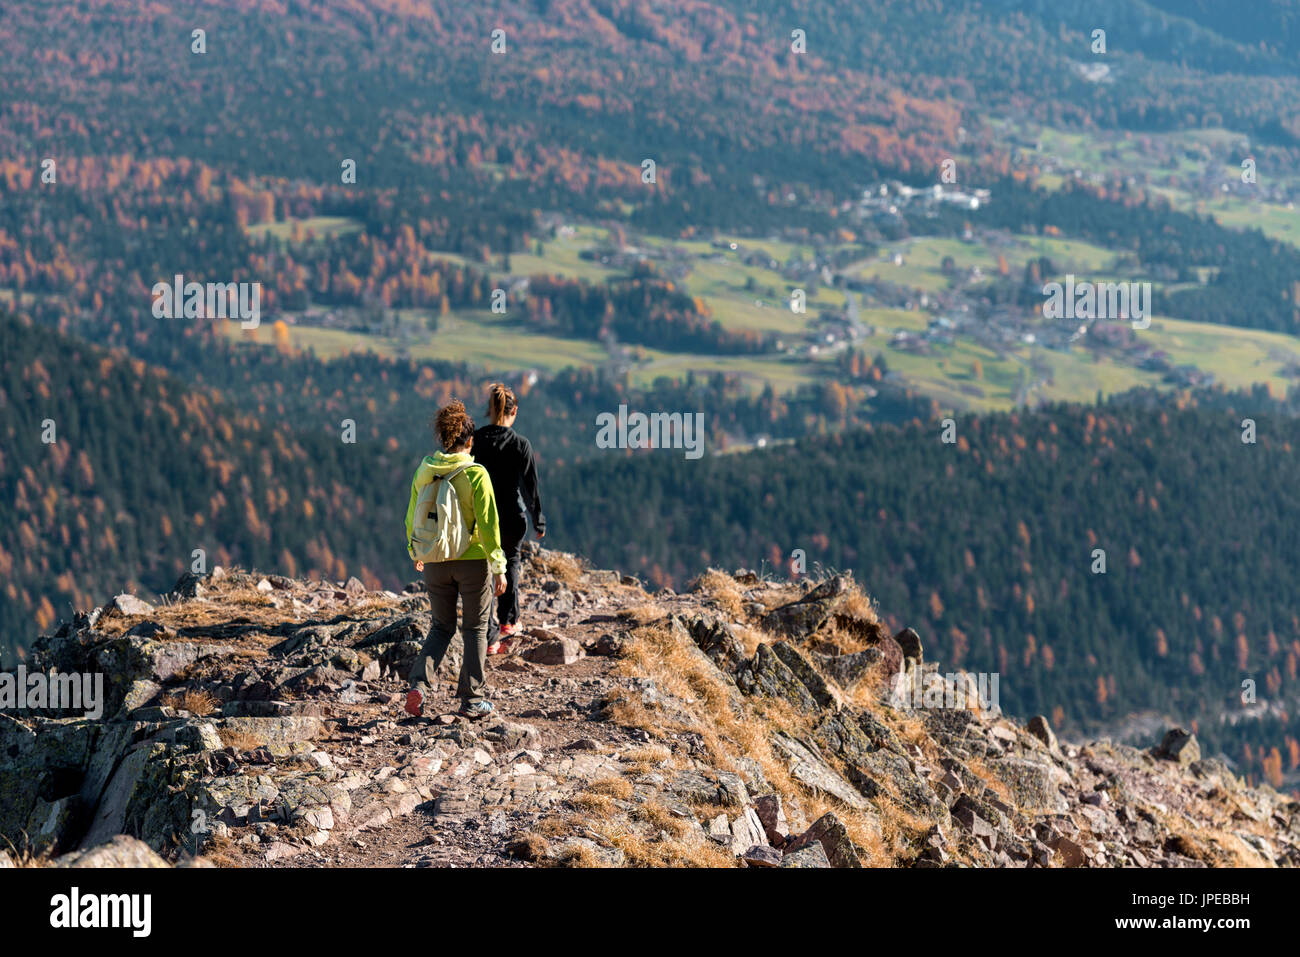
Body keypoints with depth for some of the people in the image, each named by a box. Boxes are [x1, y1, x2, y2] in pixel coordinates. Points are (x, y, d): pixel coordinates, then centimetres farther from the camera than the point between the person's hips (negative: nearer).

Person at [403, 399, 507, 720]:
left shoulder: (424, 472, -1)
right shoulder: (476, 474, -13)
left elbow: (412, 518, 8)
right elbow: (488, 523, -14)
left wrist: (415, 552, 26)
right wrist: (498, 567, -7)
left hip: (436, 562, 3)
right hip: (474, 561, -3)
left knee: (441, 628, 17)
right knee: (475, 630, 12)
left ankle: (420, 683, -5)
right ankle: (472, 699, 13)